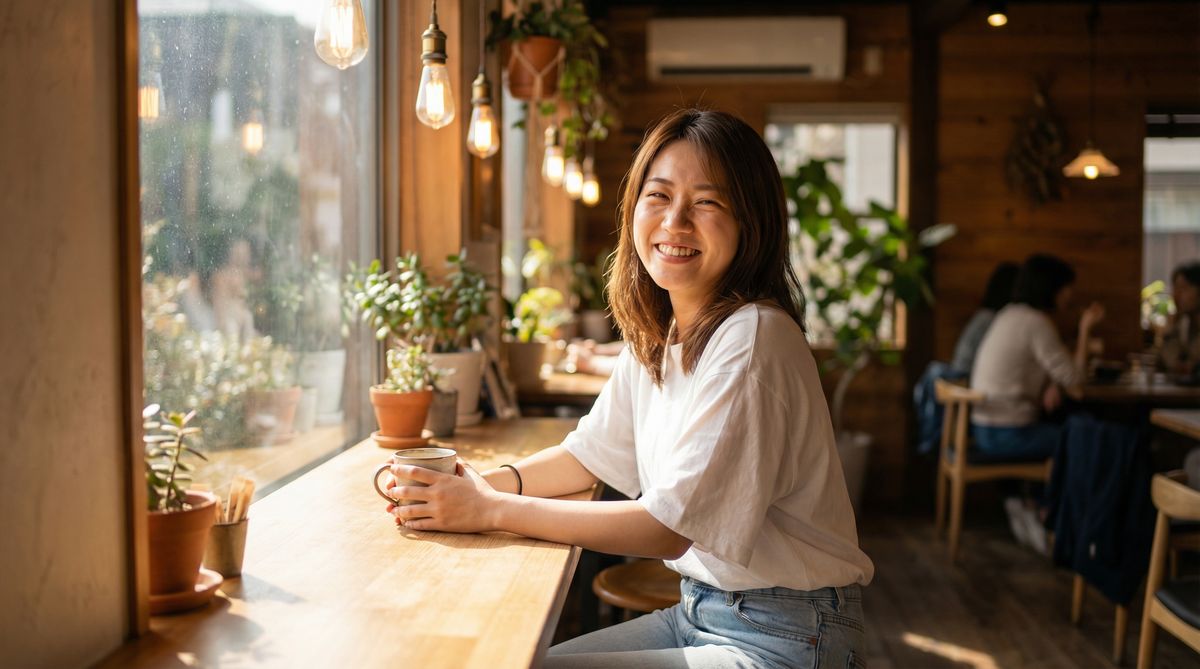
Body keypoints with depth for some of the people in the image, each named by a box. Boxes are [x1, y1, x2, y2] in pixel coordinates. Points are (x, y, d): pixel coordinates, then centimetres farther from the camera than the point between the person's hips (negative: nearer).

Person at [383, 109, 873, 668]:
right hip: (700, 610, 8)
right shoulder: (653, 337, 5)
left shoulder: (752, 339, -23)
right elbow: (589, 453, 14)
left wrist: (491, 510, -20)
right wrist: (485, 484, -6)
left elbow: (669, 526, -23)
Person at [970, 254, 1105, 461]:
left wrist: (1051, 386, -4)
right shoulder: (1036, 323, -16)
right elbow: (1074, 379, -15)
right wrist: (1085, 328, -7)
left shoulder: (1010, 314, 11)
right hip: (1008, 436, -9)